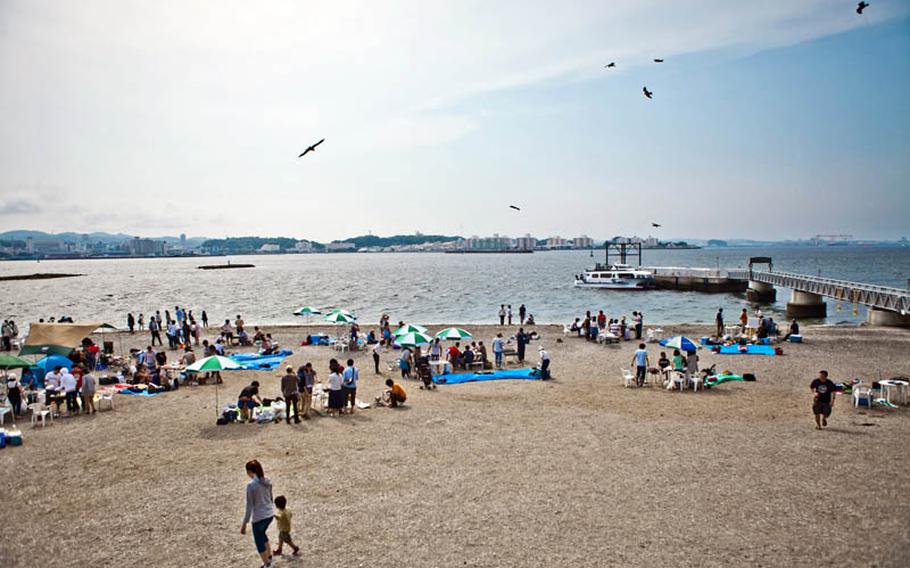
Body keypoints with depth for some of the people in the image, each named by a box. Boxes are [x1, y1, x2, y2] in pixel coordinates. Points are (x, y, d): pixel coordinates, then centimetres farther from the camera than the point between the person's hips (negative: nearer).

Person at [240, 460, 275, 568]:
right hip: (270, 514, 7)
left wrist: (244, 524, -9)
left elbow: (249, 506, -17)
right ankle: (269, 558, 40)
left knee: (259, 542, 16)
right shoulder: (267, 481, 0)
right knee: (262, 534, 32)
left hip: (259, 517, -7)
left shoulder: (251, 485, -20)